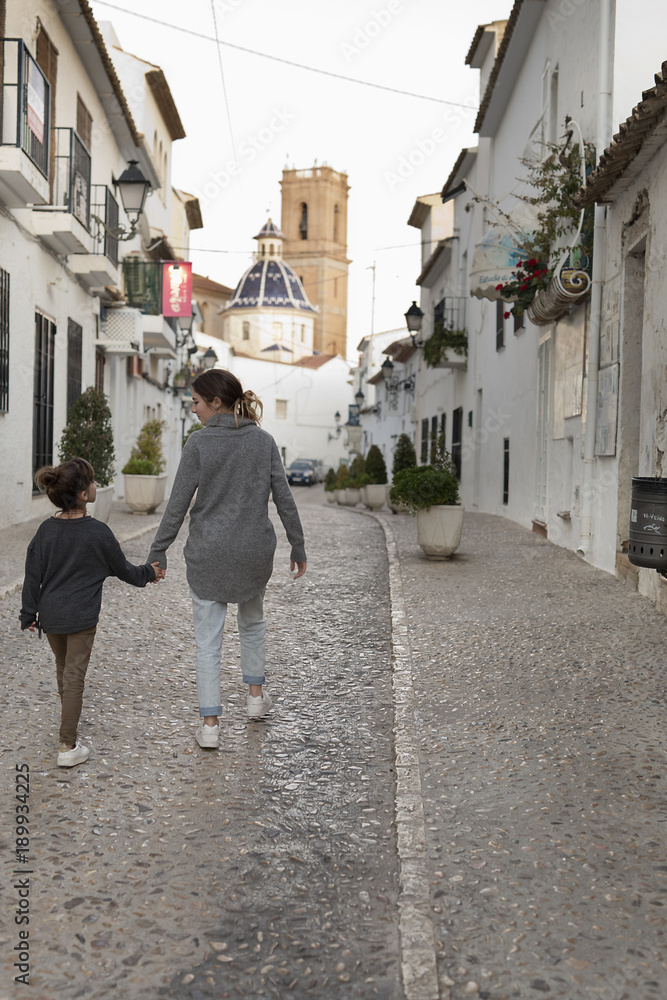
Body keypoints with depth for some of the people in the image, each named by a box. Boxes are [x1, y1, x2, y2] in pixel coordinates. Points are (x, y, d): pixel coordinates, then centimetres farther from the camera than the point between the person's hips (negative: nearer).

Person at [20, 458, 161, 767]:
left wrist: (29, 613, 11)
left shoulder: (46, 530, -4)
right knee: (74, 677, 2)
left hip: (50, 615, 5)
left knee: (63, 670, 23)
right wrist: (148, 574, 17)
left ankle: (70, 728, 44)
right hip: (81, 617, -5)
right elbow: (122, 569, -1)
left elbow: (33, 576, 1)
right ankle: (68, 747, 4)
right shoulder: (98, 532, -15)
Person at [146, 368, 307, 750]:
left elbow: (178, 504, -9)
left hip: (208, 554, -3)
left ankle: (210, 724, 7)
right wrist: (298, 548, 8)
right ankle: (255, 695, 35)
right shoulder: (264, 440, -1)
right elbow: (285, 499, 0)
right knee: (253, 621, 27)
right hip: (256, 551, 3)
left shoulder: (199, 442, -9)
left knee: (208, 639, 6)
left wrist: (158, 552, -2)